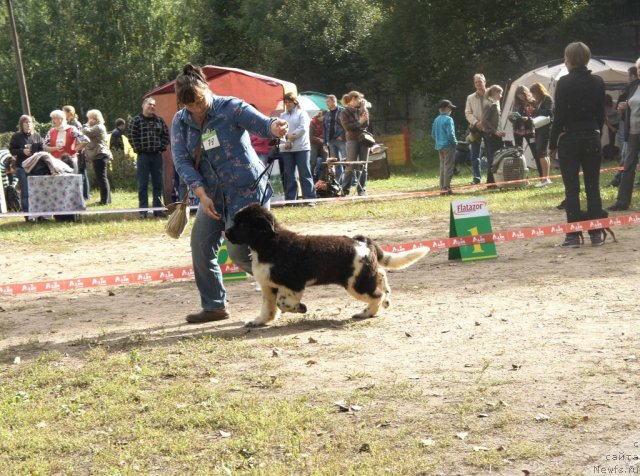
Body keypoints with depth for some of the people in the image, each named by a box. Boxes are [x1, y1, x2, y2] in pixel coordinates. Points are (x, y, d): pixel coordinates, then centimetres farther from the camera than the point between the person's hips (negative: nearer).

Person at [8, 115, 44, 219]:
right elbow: (12, 150, 0)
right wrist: (22, 151, -14)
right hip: (22, 167, -2)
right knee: (25, 192, -2)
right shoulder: (16, 137, 2)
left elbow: (42, 149, 9)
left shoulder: (37, 136, 9)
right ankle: (27, 215, 2)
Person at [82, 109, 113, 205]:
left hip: (99, 155, -11)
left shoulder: (98, 127, -11)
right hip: (100, 155, 11)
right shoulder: (98, 127, 23)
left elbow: (86, 132, -20)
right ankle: (107, 199, 19)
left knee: (101, 177, -12)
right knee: (102, 177, 14)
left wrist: (87, 124, -3)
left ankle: (105, 200, -14)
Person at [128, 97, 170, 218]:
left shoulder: (159, 120, 11)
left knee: (158, 183, 6)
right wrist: (139, 149, -10)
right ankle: (143, 211, 1)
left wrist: (162, 147, 1)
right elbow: (132, 136, -6)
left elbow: (166, 134, 12)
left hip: (157, 155, 4)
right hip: (143, 155, -4)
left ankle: (158, 209, 13)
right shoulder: (136, 120, -1)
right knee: (143, 184, -1)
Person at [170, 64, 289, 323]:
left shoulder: (230, 108, -11)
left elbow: (260, 123, -22)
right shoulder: (180, 122, 3)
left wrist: (275, 127, -48)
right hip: (212, 194, 6)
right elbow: (182, 161, -5)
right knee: (201, 247, 3)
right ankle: (214, 306, 16)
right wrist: (201, 194, -16)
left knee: (238, 250, -12)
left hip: (246, 190, -6)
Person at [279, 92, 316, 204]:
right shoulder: (282, 115, 15)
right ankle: (290, 199, 12)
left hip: (301, 147, -4)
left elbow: (303, 128, -9)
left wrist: (291, 135, -9)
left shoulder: (301, 113, 3)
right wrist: (285, 141, -12)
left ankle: (310, 198, -5)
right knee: (289, 175, 7)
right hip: (286, 149, 4)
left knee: (305, 174, -5)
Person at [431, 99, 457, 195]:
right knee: (448, 167, -4)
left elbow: (433, 134, 12)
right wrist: (454, 142, -6)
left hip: (439, 146, 8)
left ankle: (442, 188, 15)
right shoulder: (448, 119, -13)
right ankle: (446, 188, -8)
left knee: (442, 167, 13)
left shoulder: (436, 120, 9)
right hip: (448, 145, -8)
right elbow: (450, 133, -19)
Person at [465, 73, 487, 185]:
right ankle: (477, 177, 4)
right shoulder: (470, 98, 8)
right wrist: (476, 122, -12)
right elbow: (468, 113, 4)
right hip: (476, 129, 2)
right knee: (475, 155, 0)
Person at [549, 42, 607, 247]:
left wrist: (552, 143, -3)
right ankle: (597, 233, 7)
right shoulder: (598, 82, 3)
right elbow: (601, 114, 7)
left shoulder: (565, 83, -10)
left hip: (569, 139, -4)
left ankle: (573, 235, -2)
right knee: (593, 186, 8)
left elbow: (559, 116, -10)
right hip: (592, 138, 4)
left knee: (571, 188, 0)